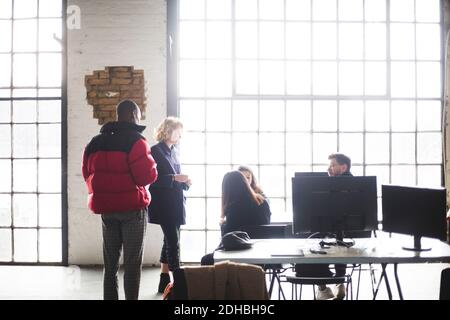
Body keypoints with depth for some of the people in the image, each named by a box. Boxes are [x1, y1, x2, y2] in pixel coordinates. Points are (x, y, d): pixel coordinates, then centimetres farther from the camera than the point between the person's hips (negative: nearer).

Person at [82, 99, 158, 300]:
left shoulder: (97, 142, 9)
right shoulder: (135, 140, -11)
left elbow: (87, 173, 12)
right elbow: (147, 175, -16)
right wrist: (151, 167, 4)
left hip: (106, 207, 6)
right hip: (132, 207, -5)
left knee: (110, 262, 13)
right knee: (132, 262, 0)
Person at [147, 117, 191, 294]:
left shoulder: (174, 151, 15)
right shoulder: (155, 151, -10)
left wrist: (185, 181, 3)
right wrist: (174, 178, -21)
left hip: (175, 204, 8)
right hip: (164, 205, -8)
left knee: (170, 241, 12)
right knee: (173, 242, -9)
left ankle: (165, 280, 21)